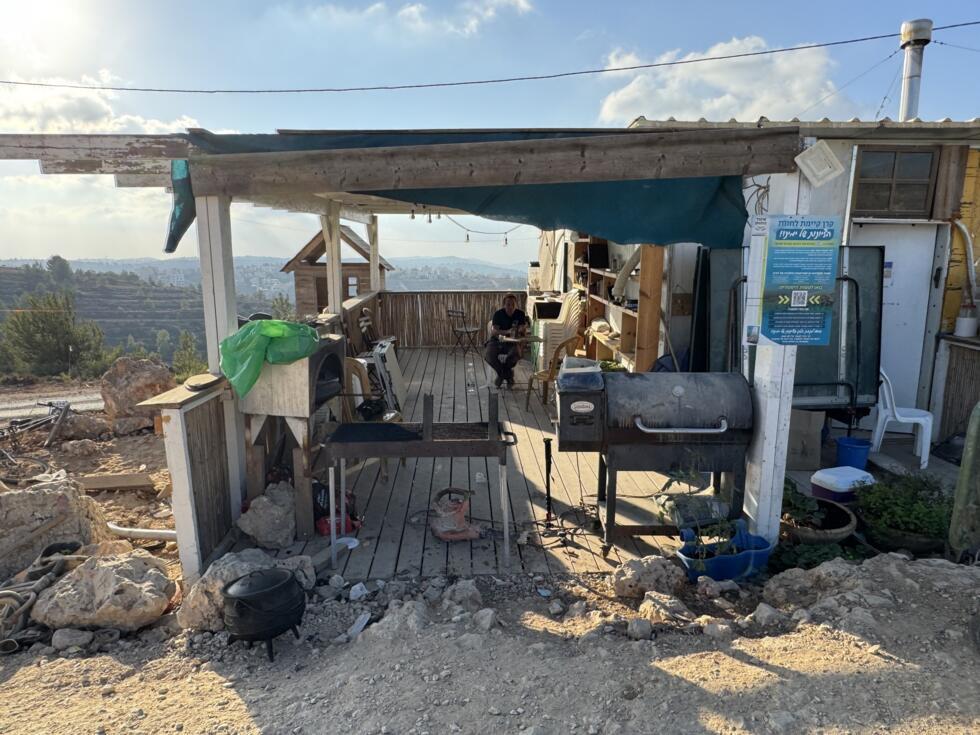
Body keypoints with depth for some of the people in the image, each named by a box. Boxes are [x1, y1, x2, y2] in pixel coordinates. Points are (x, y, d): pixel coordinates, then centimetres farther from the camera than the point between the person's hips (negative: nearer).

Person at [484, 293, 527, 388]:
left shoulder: (520, 314, 2)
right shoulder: (498, 314, -3)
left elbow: (524, 333, -2)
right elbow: (494, 331, -15)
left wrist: (522, 330, -27)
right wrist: (507, 332, -32)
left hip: (512, 342, 0)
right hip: (497, 341, 0)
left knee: (516, 354, -35)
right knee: (488, 355, -32)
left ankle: (502, 373, -4)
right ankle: (508, 374, -8)